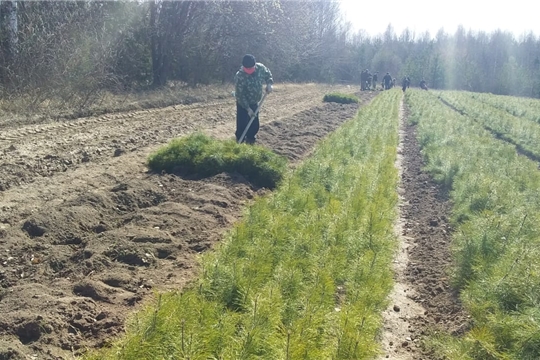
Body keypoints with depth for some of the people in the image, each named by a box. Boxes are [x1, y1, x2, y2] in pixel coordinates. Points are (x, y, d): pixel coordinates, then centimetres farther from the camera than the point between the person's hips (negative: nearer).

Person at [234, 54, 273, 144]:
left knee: (255, 125, 13)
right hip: (243, 104, -5)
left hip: (254, 102, 6)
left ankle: (250, 140, 31)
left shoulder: (260, 67, -16)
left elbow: (268, 74, 8)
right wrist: (248, 109, -27)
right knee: (242, 125, -7)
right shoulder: (240, 76, -32)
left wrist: (269, 83, -12)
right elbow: (240, 96, -27)